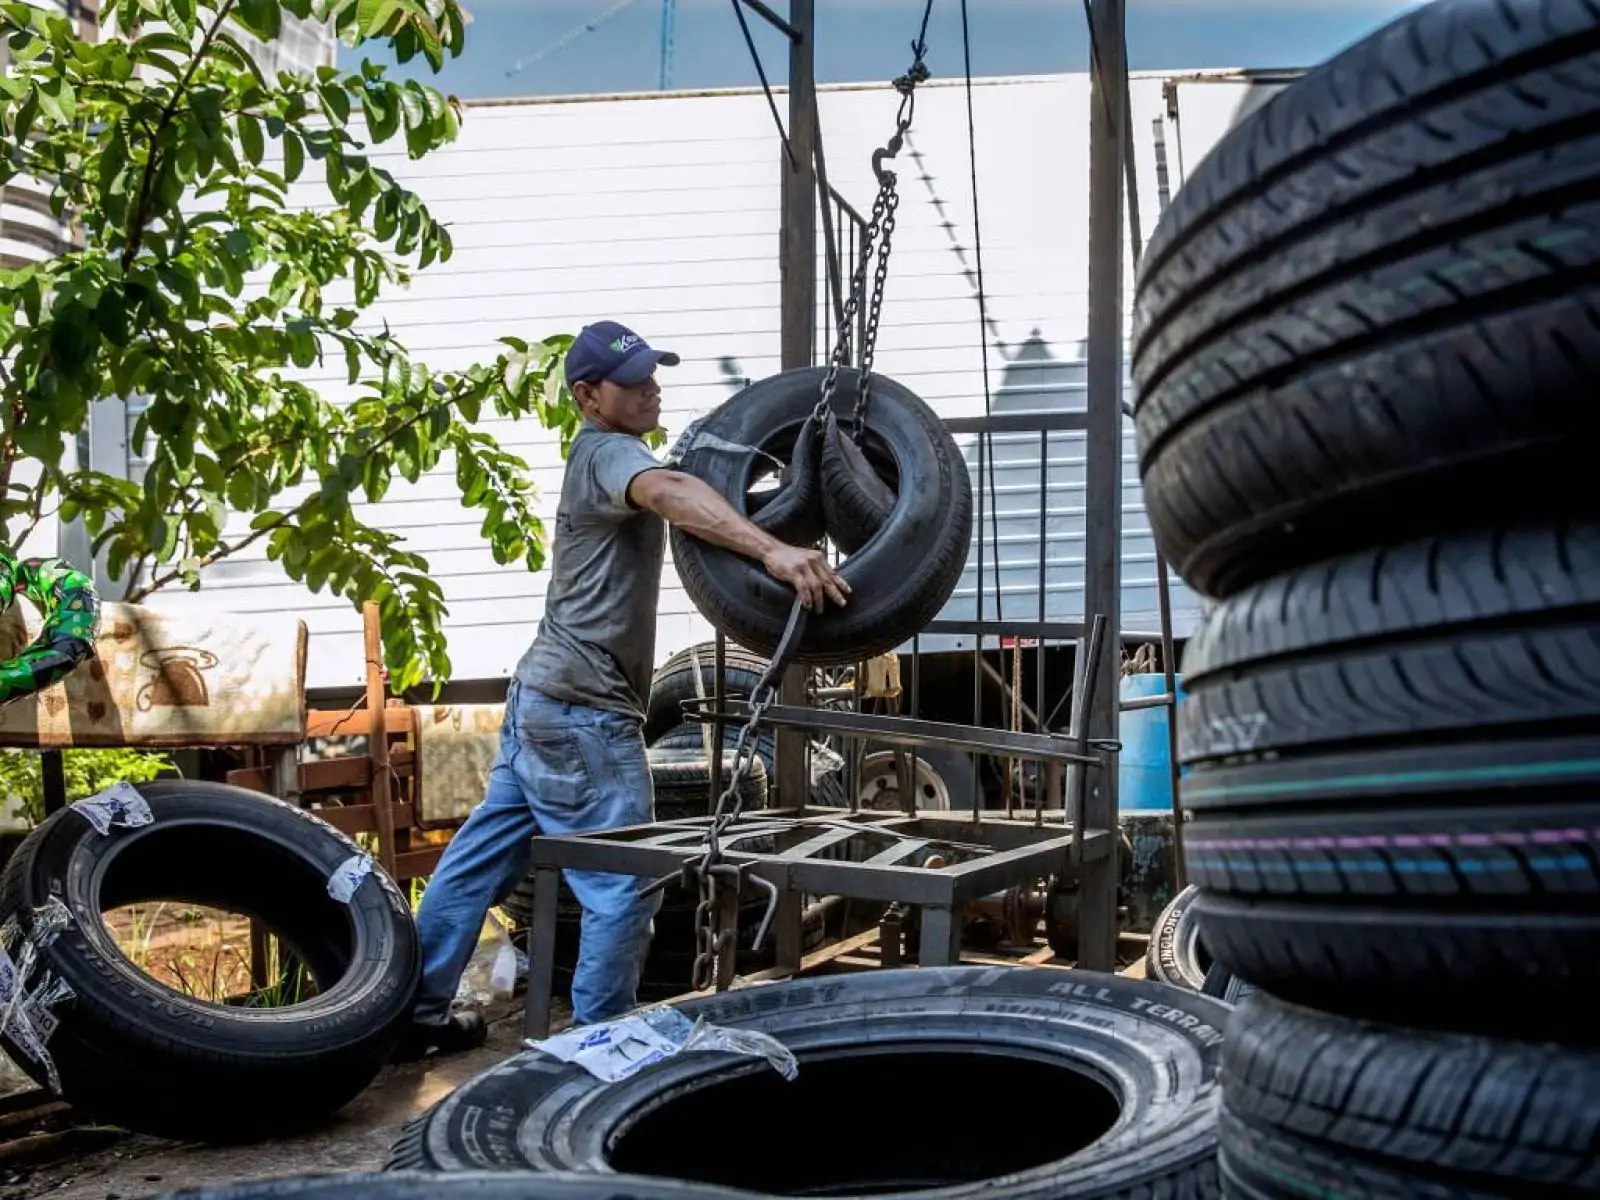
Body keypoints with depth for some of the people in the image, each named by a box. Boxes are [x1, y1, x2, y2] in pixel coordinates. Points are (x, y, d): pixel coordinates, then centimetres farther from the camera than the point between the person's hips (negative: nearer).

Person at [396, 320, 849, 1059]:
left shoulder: (604, 454, 19)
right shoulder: (607, 452, -14)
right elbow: (670, 494, -36)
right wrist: (773, 552, -50)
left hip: (544, 697, 10)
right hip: (583, 711, -10)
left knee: (480, 861, 16)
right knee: (624, 887, -3)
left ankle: (416, 1014, 26)